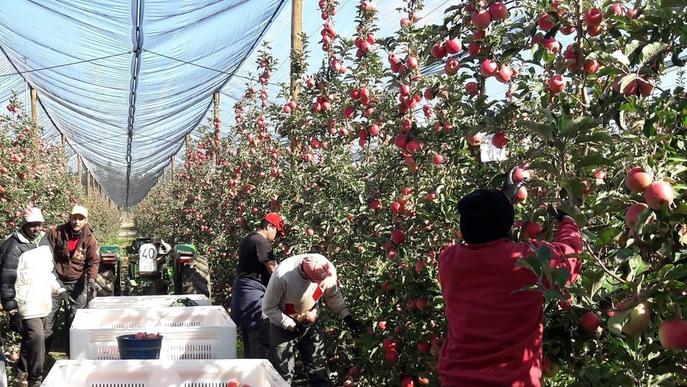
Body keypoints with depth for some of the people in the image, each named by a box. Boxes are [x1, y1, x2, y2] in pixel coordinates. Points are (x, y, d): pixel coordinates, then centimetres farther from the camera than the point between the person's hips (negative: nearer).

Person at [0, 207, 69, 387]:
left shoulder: (43, 241, 10)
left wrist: (59, 289, 17)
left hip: (42, 303, 7)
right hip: (26, 306, -7)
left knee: (31, 339, 17)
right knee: (36, 340, -13)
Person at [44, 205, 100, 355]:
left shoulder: (90, 239, -6)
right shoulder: (56, 232, -7)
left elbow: (94, 262, -6)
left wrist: (91, 279, -22)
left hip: (77, 284, 0)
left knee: (74, 320, 7)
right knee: (47, 317, 1)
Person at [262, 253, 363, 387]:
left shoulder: (327, 270, -22)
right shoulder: (283, 276, -34)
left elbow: (333, 295, -2)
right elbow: (268, 307, -20)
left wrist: (346, 316, -12)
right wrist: (291, 326, -21)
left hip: (310, 324, 3)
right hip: (283, 326, -3)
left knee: (320, 373, 9)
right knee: (283, 376, 1)